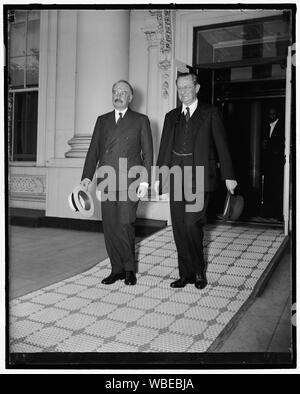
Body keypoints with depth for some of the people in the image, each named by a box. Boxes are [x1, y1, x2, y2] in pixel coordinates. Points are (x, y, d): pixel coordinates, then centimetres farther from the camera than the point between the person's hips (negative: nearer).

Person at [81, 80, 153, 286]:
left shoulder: (141, 120, 10)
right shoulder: (102, 120, 19)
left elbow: (148, 153, 5)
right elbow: (93, 150, 14)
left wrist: (145, 181, -5)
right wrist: (87, 176, 1)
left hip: (130, 181, -3)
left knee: (124, 224, -8)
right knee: (109, 227, 3)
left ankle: (129, 269, 10)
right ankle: (117, 269, 15)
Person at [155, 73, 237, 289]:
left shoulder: (210, 113, 5)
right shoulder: (171, 116, 17)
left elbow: (221, 145, 2)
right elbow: (164, 148, 16)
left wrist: (229, 176, -3)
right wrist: (158, 176, 10)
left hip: (199, 175, -4)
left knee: (191, 223, -14)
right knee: (179, 227, 4)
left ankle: (199, 269, 10)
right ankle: (186, 273, 16)